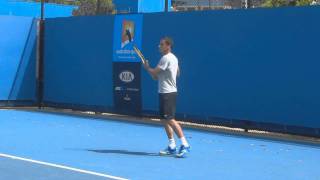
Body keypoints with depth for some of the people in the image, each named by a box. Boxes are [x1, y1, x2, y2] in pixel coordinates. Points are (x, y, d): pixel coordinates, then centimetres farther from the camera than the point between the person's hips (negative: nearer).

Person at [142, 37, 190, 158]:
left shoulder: (166, 58, -16)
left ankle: (185, 145, -14)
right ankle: (172, 146, 15)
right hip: (165, 92, 10)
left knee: (170, 119, -13)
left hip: (167, 93, -10)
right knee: (164, 120, 12)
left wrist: (147, 67, 4)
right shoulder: (174, 58, 15)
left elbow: (154, 74, -16)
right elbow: (178, 72, 28)